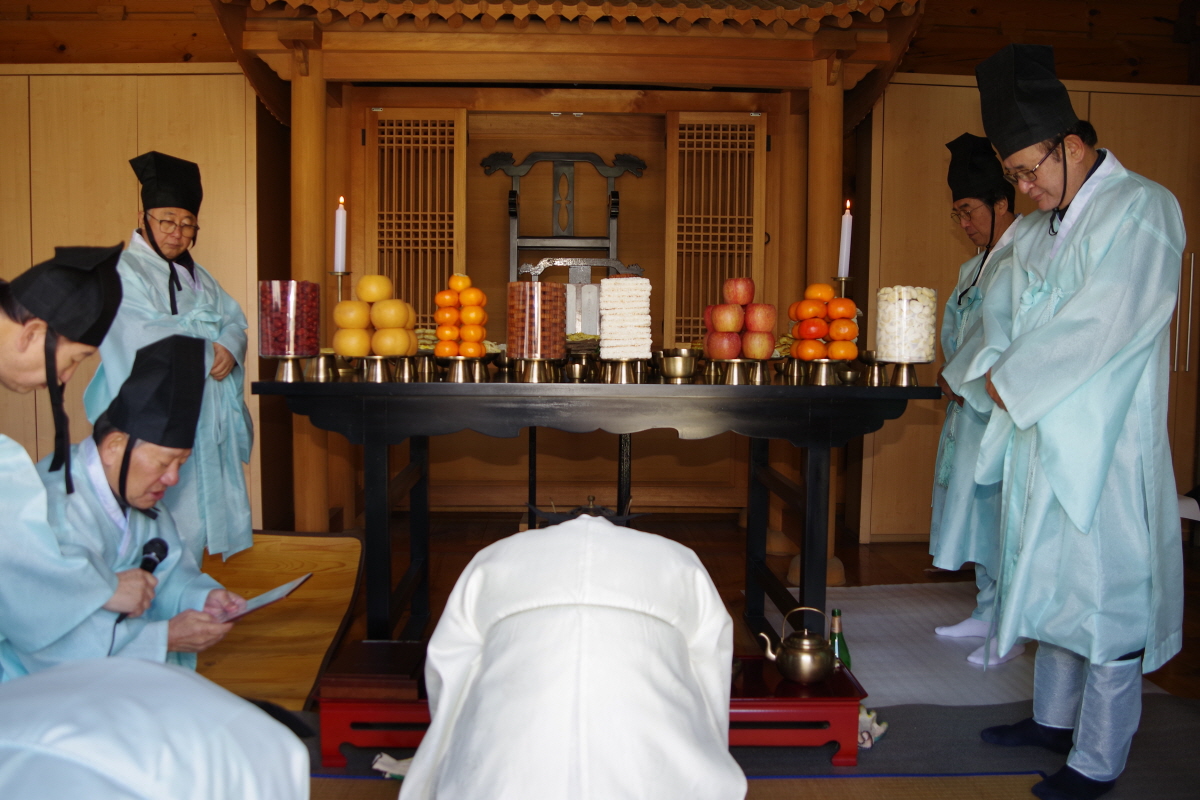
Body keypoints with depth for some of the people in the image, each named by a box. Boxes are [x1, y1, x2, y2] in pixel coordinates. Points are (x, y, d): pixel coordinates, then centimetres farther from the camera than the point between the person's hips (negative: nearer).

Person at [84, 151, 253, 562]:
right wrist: (208, 331, -6)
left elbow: (235, 322, 11)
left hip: (202, 420, 7)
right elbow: (145, 338, -18)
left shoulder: (197, 277, 19)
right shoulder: (122, 273, -5)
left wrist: (229, 347, -12)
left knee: (198, 510, 8)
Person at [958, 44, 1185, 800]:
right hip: (1041, 434, 8)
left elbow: (1102, 325, -21)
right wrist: (996, 366, -8)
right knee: (1051, 580, 17)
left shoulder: (1142, 210, -11)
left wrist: (1011, 381, -14)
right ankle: (1055, 717, 34)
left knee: (1106, 594, 1)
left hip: (1105, 443, -8)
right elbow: (1002, 309, 13)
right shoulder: (1036, 230, 13)